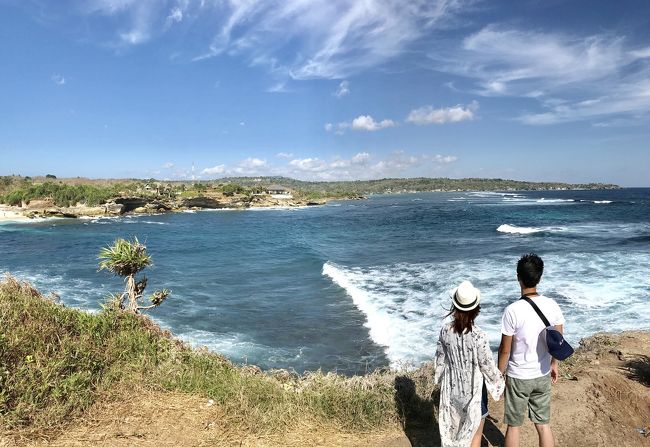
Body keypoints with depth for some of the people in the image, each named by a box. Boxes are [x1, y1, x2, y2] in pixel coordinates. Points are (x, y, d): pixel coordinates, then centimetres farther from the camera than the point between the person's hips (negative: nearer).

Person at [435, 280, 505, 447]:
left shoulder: (445, 330, -12)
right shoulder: (478, 336, -26)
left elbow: (440, 358, -1)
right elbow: (487, 365, -15)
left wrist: (442, 380, 16)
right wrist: (499, 382, 5)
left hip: (452, 388, 4)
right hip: (473, 389, -4)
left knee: (453, 427, 23)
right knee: (474, 433, 16)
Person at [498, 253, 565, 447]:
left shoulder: (513, 310, -23)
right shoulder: (552, 305, -9)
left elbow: (505, 349, -15)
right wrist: (554, 364, 20)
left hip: (518, 377, -4)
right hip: (543, 375, 4)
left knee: (513, 426, 13)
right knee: (544, 426, 17)